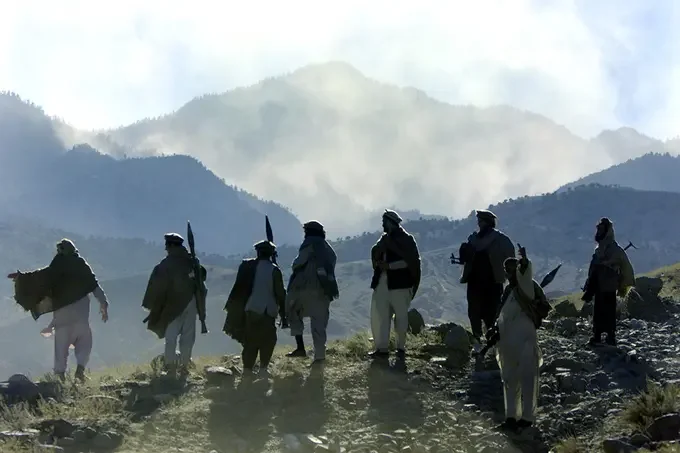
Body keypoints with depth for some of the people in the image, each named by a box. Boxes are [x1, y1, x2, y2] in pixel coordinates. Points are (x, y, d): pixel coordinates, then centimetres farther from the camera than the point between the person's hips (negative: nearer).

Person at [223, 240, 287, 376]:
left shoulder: (247, 266, 4)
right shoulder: (274, 270, -7)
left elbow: (238, 288, 8)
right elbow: (280, 294, -5)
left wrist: (231, 308, 15)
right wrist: (283, 316, 1)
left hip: (250, 310, 4)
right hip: (267, 311, -4)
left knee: (251, 341, 11)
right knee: (268, 340, 8)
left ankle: (247, 369, 6)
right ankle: (263, 368, 2)